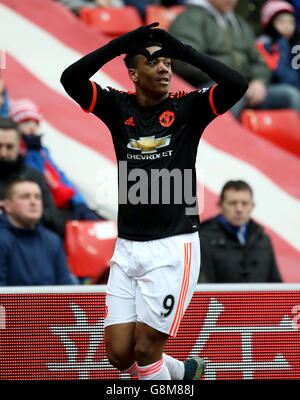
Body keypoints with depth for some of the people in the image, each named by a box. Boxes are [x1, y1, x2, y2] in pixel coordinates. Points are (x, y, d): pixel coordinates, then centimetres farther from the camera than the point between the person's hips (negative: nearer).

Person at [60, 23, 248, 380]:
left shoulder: (188, 107, 0)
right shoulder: (118, 107, 5)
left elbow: (236, 84, -16)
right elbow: (71, 79, -8)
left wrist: (183, 50, -15)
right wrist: (121, 43, -16)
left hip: (173, 247, -3)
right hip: (127, 248, 4)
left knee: (145, 351, -5)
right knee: (119, 355, 4)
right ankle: (184, 371, 31)